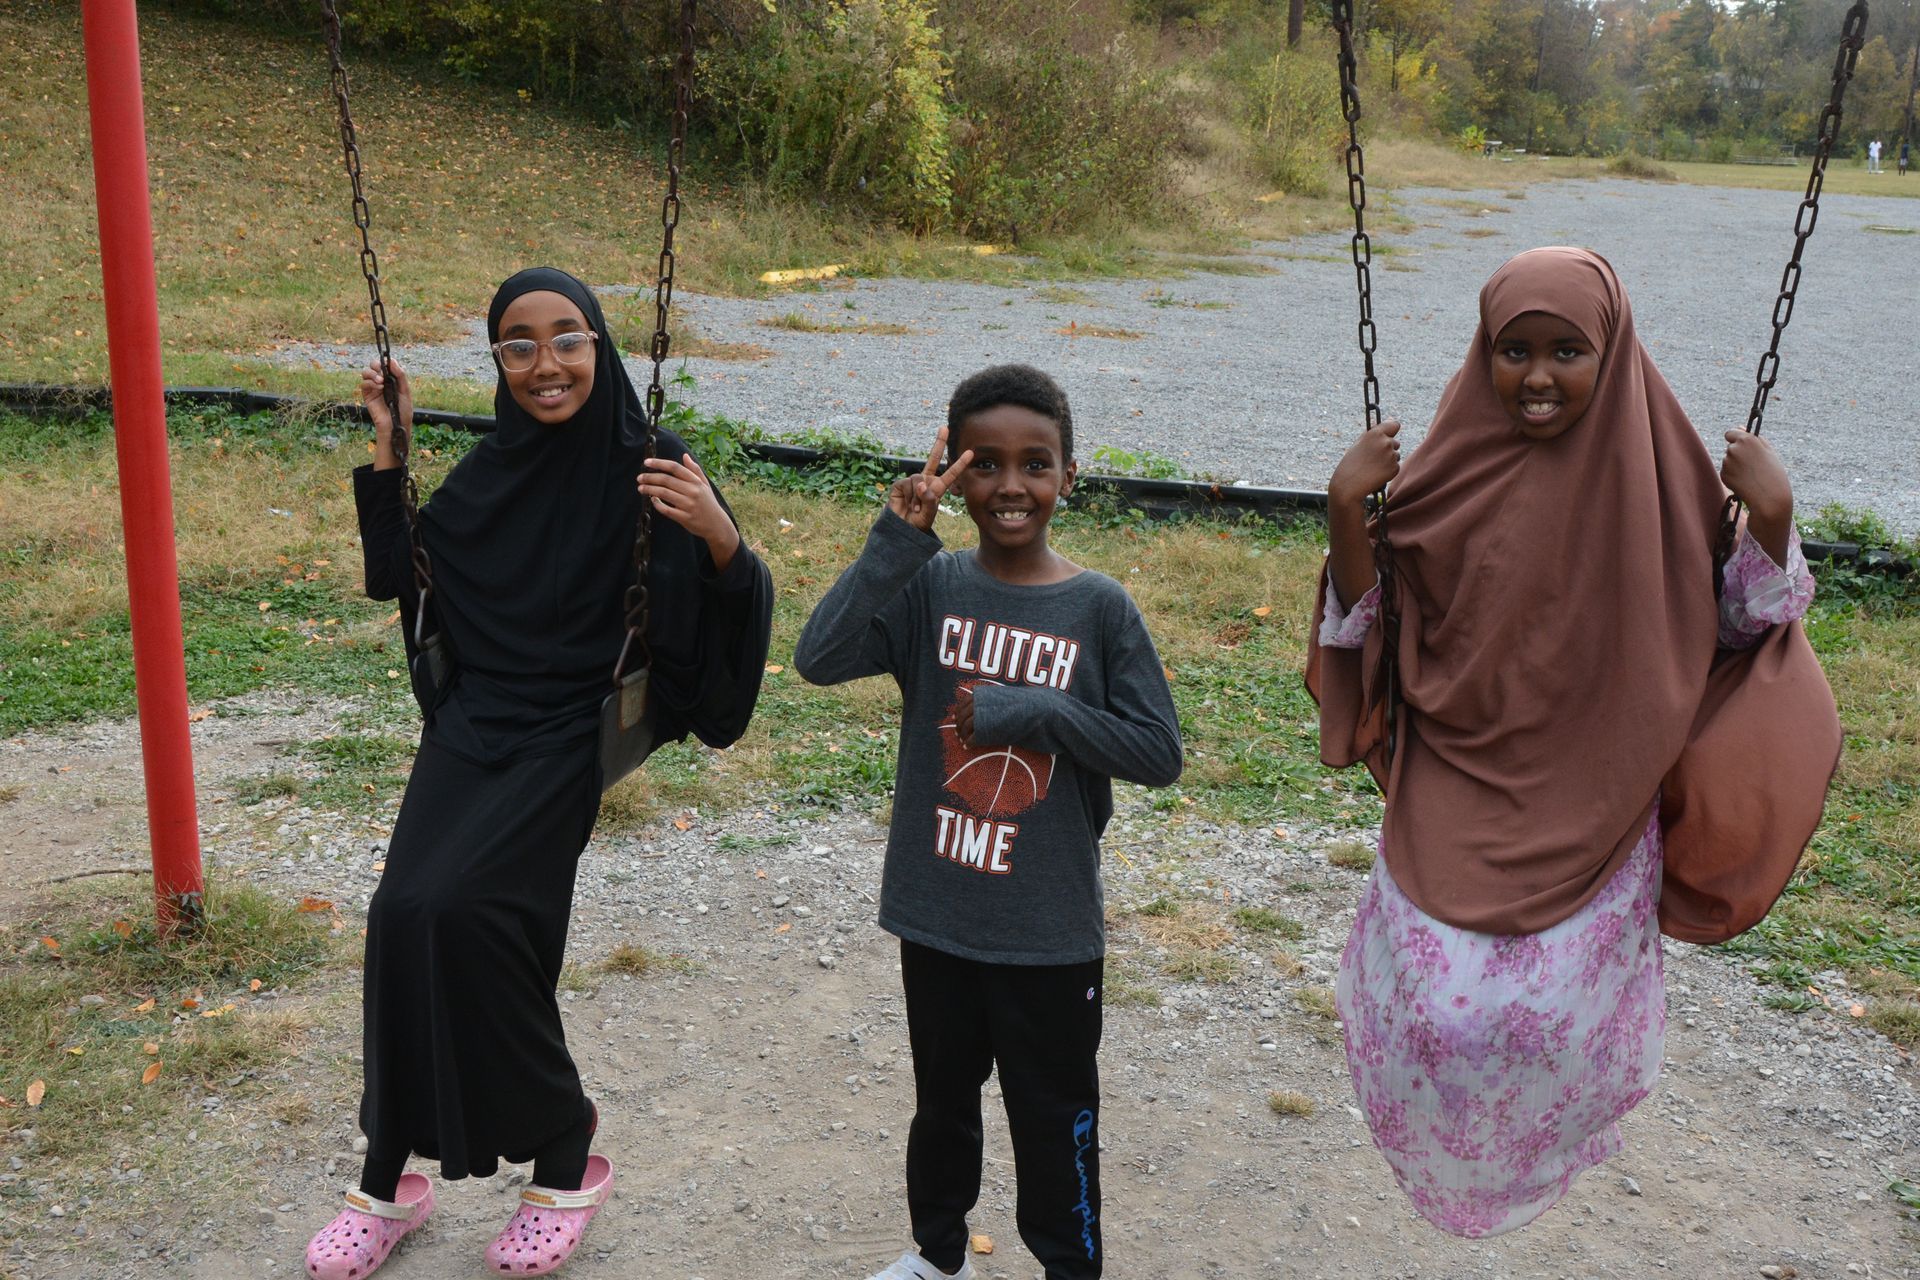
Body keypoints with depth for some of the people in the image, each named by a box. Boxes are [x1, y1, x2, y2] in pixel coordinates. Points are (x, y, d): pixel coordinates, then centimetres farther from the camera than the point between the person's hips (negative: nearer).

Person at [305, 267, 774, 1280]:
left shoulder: (646, 468, -7)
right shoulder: (490, 468, 7)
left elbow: (738, 606, -10)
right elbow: (392, 579, 15)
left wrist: (718, 535, -30)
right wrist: (386, 452, 7)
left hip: (563, 734, -4)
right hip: (469, 719, 5)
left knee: (460, 910, -21)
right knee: (408, 916, -11)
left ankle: (566, 1158, 2)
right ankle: (395, 1176, 10)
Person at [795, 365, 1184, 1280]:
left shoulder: (1099, 608, -9)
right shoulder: (928, 586, -7)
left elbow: (1159, 753, -11)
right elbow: (818, 657, -22)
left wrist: (1033, 711, -20)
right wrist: (897, 539, -28)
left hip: (1050, 926, -2)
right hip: (937, 909, 2)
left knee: (1054, 1117, 13)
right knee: (942, 1095, 23)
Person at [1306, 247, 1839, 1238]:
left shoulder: (1654, 474, -6)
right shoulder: (1448, 471, -6)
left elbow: (1724, 635, 2)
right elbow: (1369, 627, -1)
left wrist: (1772, 520, -14)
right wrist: (1345, 510, -15)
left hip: (1588, 812, 0)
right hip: (1453, 797, 1)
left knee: (1556, 1016, -2)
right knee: (1435, 1012, -4)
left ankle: (1534, 1155, 36)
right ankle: (1449, 1159, 33)